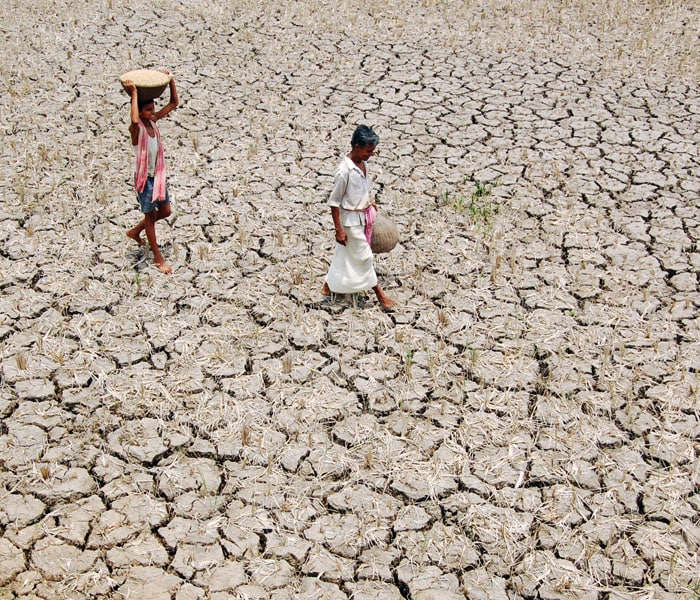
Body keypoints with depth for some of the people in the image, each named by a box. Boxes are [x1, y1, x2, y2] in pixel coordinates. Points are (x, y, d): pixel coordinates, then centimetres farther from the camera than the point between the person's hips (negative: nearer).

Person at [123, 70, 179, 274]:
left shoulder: (153, 121, 0)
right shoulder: (137, 128, -20)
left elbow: (174, 103, 4)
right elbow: (134, 120, -47)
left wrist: (171, 81, -6)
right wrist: (134, 95, -41)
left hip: (158, 175, 7)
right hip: (144, 178, -7)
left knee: (165, 211, 18)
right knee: (150, 215, 6)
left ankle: (135, 231, 40)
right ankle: (158, 257, 19)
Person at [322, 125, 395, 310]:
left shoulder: (362, 163, -1)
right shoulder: (344, 170, -25)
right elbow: (334, 202, -19)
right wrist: (339, 229, -17)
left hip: (364, 215, 9)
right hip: (351, 219, -8)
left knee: (345, 255, 19)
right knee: (364, 257, 4)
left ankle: (329, 287, 34)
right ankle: (380, 295, 14)